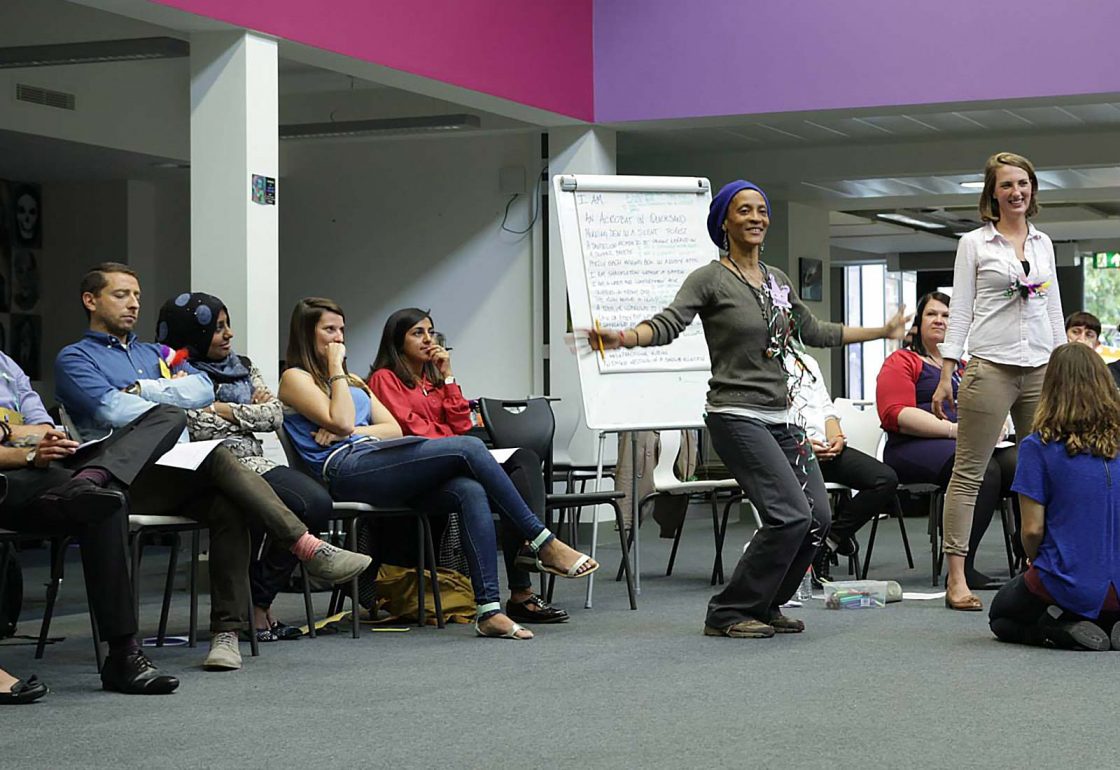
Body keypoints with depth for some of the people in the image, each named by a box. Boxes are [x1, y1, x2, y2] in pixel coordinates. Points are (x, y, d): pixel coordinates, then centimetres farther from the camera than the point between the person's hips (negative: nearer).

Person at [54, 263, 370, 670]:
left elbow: (202, 389, 10)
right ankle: (308, 548, -34)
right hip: (127, 478, -5)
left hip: (180, 474, 5)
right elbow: (111, 409, -7)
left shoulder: (156, 354, 31)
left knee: (228, 506, -29)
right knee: (217, 456, -31)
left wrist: (142, 389, 1)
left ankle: (226, 631, -30)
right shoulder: (75, 358, 14)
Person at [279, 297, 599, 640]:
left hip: (379, 465, 7)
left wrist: (356, 430, 1)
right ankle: (543, 544, -18)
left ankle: (489, 611, -33)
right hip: (347, 470, -7)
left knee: (472, 491, -23)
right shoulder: (295, 378, 9)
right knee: (468, 447, -21)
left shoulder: (352, 381, 32)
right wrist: (335, 368, -1)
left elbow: (395, 430, 19)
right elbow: (341, 422, -9)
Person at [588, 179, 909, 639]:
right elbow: (669, 323, -20)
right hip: (737, 415, -8)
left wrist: (883, 331, 33)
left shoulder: (777, 281, 15)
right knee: (790, 514, -18)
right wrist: (625, 338, -41)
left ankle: (764, 606, 19)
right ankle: (728, 613, -4)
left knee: (817, 518, 1)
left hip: (781, 416, 8)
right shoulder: (710, 279, -6)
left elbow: (814, 332, 26)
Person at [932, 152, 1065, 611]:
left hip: (1041, 369, 5)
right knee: (968, 473, -5)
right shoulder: (974, 243, 3)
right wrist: (946, 375, -6)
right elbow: (959, 311, 0)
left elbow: (1054, 310, 18)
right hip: (991, 367, -4)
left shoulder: (1043, 243, 15)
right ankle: (956, 578, -5)